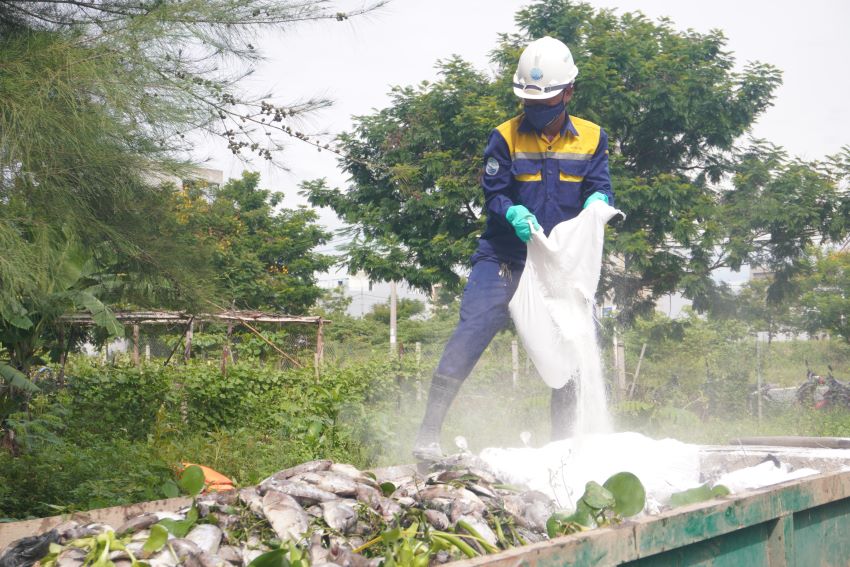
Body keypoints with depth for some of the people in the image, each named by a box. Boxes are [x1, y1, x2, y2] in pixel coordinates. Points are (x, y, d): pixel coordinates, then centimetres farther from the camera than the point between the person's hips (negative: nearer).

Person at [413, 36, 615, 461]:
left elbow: (600, 187, 2)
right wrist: (516, 214, -26)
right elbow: (493, 194, -4)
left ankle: (562, 440, 20)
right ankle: (428, 433, -12)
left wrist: (597, 202, -23)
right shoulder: (505, 138, -1)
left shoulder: (592, 139, 6)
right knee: (469, 335, -14)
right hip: (503, 260, -3)